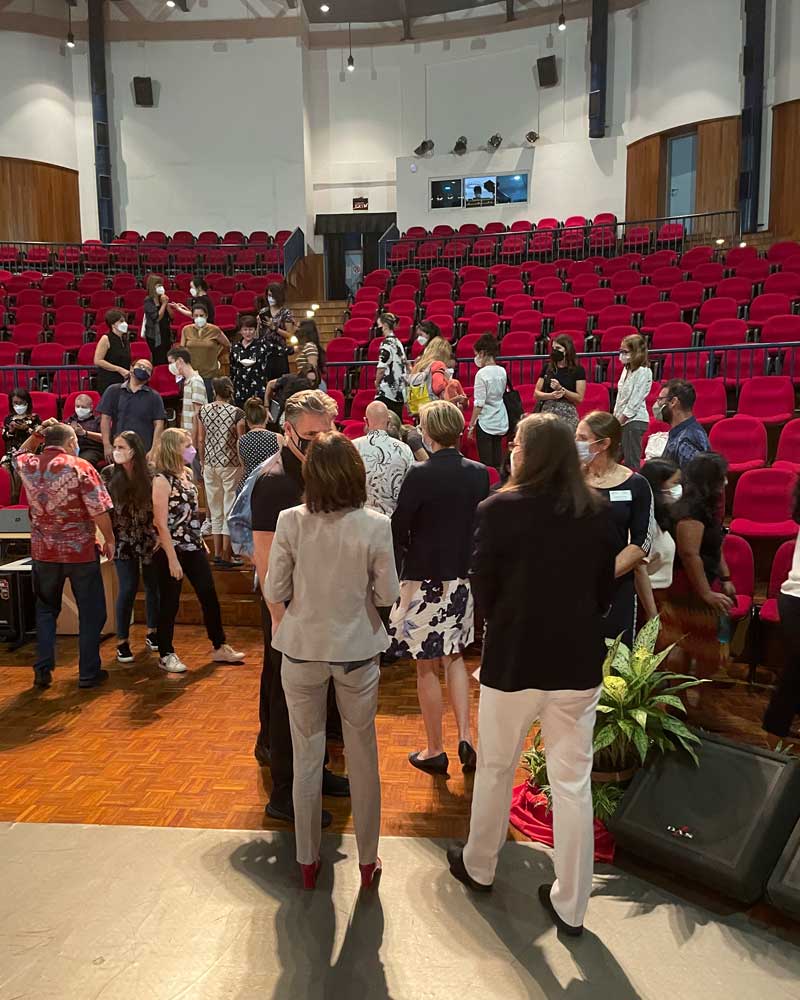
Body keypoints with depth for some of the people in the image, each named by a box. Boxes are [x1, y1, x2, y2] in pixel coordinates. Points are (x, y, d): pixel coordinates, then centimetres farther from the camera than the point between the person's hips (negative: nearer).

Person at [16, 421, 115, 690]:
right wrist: (110, 540, -3)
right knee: (91, 612, 8)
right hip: (81, 551, -4)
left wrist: (36, 434, 15)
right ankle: (88, 673, 13)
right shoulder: (80, 467, -13)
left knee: (46, 609, 21)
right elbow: (99, 511, -16)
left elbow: (20, 454, 28)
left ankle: (43, 668, 19)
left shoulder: (28, 465, 1)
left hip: (44, 551, 5)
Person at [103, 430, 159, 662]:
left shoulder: (149, 474, -4)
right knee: (128, 589, -4)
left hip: (149, 540, 2)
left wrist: (160, 535, -6)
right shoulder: (109, 474, -5)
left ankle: (153, 633, 27)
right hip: (123, 541, -1)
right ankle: (122, 642, 8)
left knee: (153, 586, 9)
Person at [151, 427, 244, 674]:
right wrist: (172, 559, -18)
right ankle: (166, 655, 20)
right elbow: (161, 524, -17)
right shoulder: (162, 480, -15)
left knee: (210, 597, 10)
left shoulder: (186, 473, 7)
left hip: (194, 547, 7)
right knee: (170, 603, 5)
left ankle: (220, 648, 22)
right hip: (172, 550, -7)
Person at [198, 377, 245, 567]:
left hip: (210, 464, 4)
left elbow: (201, 439, 7)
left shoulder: (203, 410, 2)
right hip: (230, 464, -4)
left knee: (215, 509, 15)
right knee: (230, 508, 3)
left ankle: (217, 553, 20)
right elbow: (241, 441, -10)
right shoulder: (236, 412, -11)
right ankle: (226, 556, 6)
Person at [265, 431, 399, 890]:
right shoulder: (375, 526, -15)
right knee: (363, 757, 16)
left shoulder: (291, 522, -12)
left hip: (302, 650, 1)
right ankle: (368, 860, 31)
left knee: (307, 757, 17)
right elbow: (388, 595, -8)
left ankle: (308, 861, 31)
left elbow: (275, 592, -7)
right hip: (357, 650, 0)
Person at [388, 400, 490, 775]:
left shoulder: (420, 475, -18)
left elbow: (398, 529, -13)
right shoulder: (479, 474, -3)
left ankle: (434, 751, 22)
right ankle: (465, 737, 18)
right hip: (463, 578, 5)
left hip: (425, 579, -5)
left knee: (427, 666, 9)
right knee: (454, 656, 22)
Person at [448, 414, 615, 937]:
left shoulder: (500, 509, -15)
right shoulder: (598, 511, -3)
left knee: (495, 770, 19)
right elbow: (605, 590, 5)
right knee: (573, 783, 13)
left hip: (512, 661, -2)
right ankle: (571, 903, 26)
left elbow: (483, 587, -7)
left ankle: (479, 866, 39)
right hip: (579, 663, 3)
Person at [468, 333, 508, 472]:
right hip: (501, 422, 7)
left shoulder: (482, 373, -14)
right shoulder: (502, 371, 3)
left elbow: (479, 403, -14)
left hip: (486, 422, -7)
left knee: (486, 464, 0)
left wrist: (471, 424, -8)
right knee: (497, 463, 11)